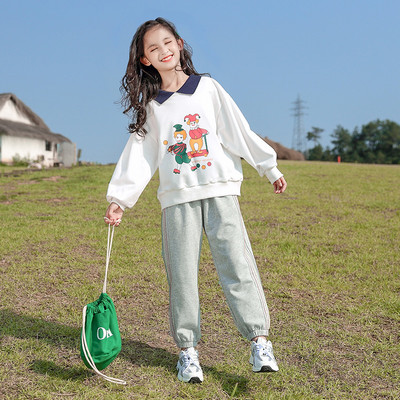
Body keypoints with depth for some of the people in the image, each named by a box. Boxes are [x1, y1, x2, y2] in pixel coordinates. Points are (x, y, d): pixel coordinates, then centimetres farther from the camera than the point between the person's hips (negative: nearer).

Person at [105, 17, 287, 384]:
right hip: (177, 198, 1)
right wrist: (119, 198, 2)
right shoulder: (150, 106, 11)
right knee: (182, 274, 1)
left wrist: (270, 167, 6)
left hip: (220, 190, -1)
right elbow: (139, 155, 9)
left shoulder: (207, 87, 8)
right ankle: (188, 349, 10)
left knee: (236, 262, -7)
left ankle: (259, 341, -1)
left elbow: (239, 131, 7)